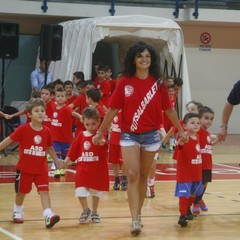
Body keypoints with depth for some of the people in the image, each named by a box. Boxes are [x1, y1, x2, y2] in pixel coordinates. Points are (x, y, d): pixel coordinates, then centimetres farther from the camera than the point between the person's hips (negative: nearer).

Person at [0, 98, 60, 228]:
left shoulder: (46, 131, -2)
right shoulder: (23, 129, -13)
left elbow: (49, 148, 13)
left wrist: (57, 161, 12)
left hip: (41, 168, 2)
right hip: (25, 167, -2)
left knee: (44, 191, -11)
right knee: (21, 191, 15)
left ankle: (48, 215, -21)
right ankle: (17, 212, 38)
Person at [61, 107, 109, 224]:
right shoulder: (81, 135, 4)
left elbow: (104, 143, -28)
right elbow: (73, 149, 11)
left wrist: (101, 141, -51)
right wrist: (66, 161, 8)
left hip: (97, 170, -2)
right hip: (83, 168, 2)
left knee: (96, 192, 10)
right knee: (80, 192, -6)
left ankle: (94, 212, 28)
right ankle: (86, 211, 16)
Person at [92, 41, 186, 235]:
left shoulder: (158, 83, -1)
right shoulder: (124, 82, -4)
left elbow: (169, 110, 7)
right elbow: (113, 109, 1)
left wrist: (181, 130, 10)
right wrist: (100, 132, 3)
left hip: (151, 135, 2)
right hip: (129, 135, -1)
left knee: (143, 177, 11)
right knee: (132, 176, -11)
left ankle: (138, 214, 26)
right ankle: (135, 221, -14)